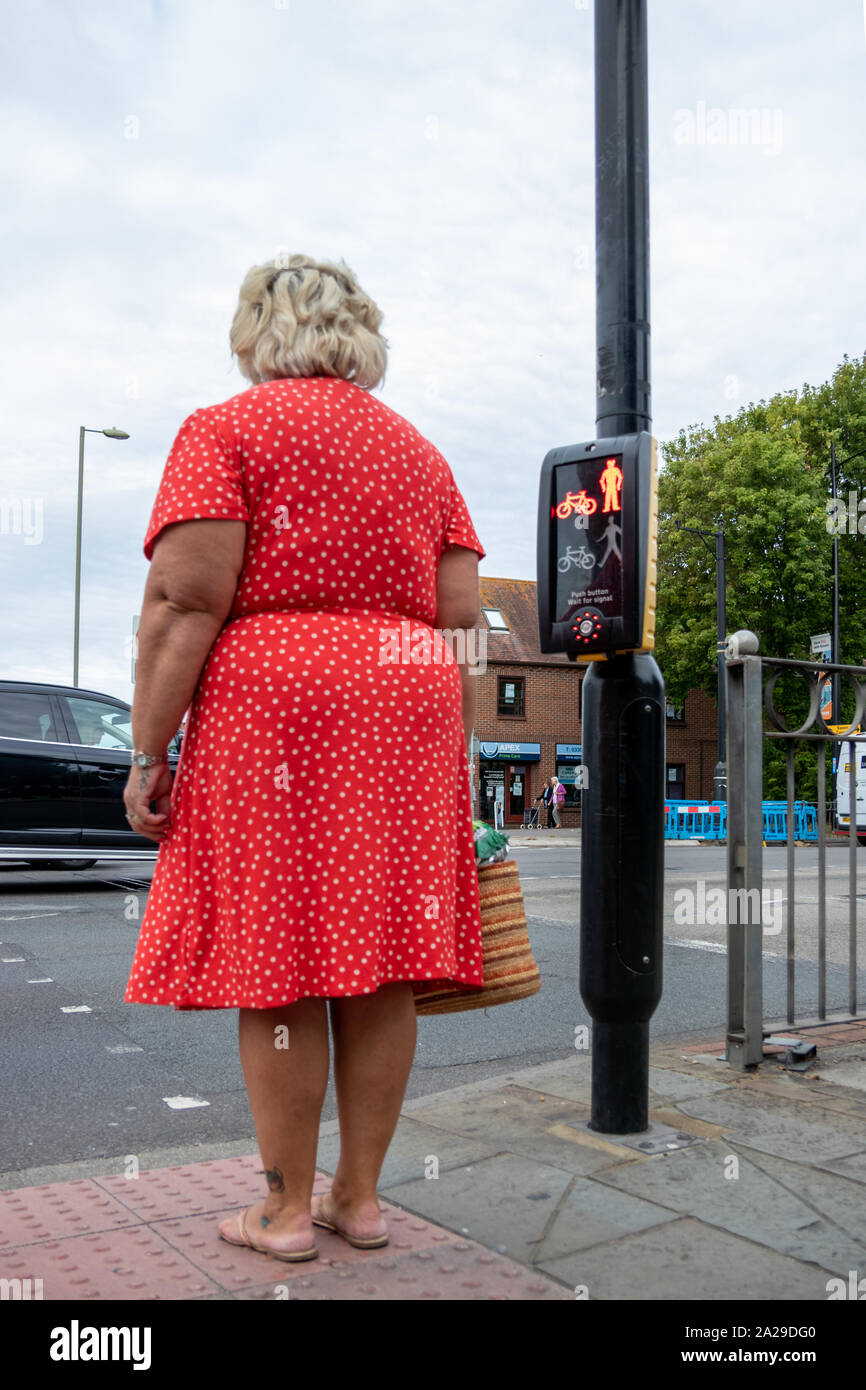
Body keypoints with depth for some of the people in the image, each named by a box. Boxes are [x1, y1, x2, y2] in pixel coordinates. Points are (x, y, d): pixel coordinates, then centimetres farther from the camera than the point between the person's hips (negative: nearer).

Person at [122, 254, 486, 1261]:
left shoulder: (225, 430, 4)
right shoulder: (421, 452, 19)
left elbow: (185, 600, -9)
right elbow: (463, 620, 12)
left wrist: (147, 751, -6)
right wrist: (454, 758, 15)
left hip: (273, 700, -5)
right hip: (407, 707, 5)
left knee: (276, 966, 2)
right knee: (380, 964, 8)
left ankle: (287, 1210, 13)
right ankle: (360, 1199, 19)